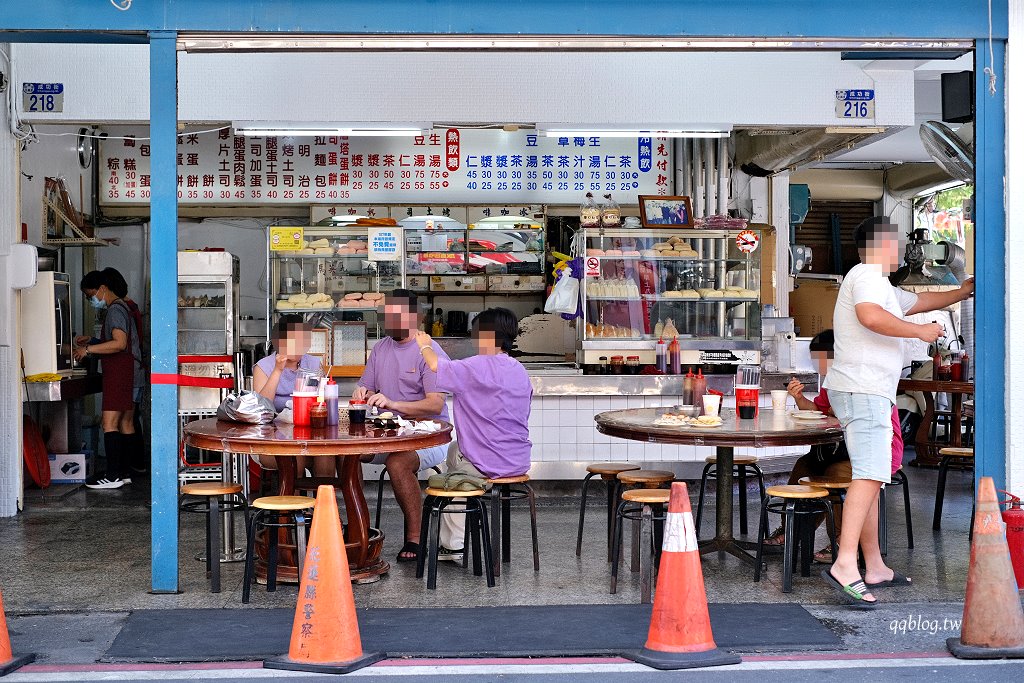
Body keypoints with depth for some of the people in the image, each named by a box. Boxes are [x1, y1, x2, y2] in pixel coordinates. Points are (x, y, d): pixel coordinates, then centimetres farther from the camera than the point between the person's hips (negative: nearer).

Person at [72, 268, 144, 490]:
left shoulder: (116, 309, -12)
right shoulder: (121, 308, 20)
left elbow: (119, 343, -24)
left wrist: (88, 350, -18)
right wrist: (91, 342, 18)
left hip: (120, 375, -11)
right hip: (129, 375, 11)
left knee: (109, 423, -12)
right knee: (125, 423, 10)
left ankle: (113, 476, -15)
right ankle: (123, 472, 14)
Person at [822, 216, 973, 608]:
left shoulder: (881, 286, 28)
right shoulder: (867, 276, -7)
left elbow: (921, 301, 42)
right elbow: (870, 315, -26)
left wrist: (962, 292, 46)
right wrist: (921, 331, -17)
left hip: (866, 393, 11)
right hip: (863, 390, -11)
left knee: (871, 477, 11)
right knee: (870, 475, -21)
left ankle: (875, 568, 15)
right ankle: (845, 565, -31)